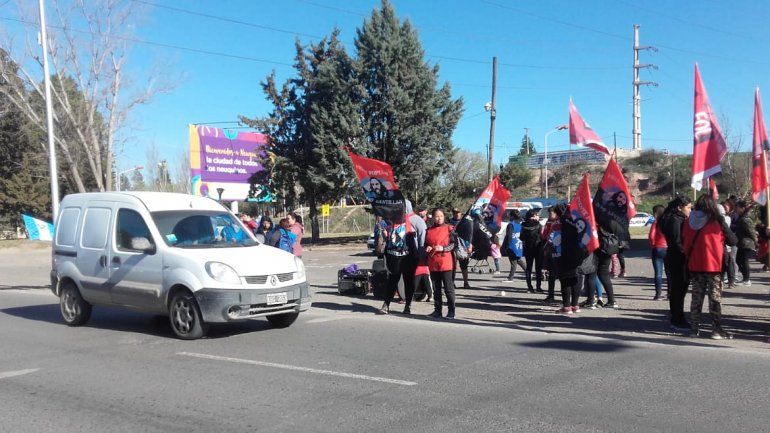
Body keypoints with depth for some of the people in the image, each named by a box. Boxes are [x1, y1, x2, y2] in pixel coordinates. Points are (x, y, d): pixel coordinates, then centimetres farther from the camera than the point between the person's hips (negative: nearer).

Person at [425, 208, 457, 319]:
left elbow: (454, 244, -4)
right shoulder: (428, 231, 12)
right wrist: (427, 248, -1)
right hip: (433, 263, 4)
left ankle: (451, 311, 5)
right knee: (436, 289, 10)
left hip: (445, 263, -4)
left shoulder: (449, 229, 1)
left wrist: (443, 248, -17)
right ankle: (437, 310, 18)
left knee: (448, 288, -1)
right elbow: (425, 245, 21)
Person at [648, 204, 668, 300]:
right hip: (668, 249, 4)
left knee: (658, 273, 0)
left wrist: (652, 245, -2)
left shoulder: (656, 223, -10)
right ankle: (670, 293, 19)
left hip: (658, 249, -4)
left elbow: (651, 236, -18)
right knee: (669, 272, 14)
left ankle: (658, 294, -1)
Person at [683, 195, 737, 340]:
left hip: (695, 266, 4)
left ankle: (694, 328, 15)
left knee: (697, 297, 11)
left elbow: (684, 242, 7)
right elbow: (733, 241, -4)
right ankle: (717, 329, 3)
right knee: (715, 298, 3)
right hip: (713, 266, -4)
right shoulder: (717, 221, -9)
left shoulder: (689, 222, 1)